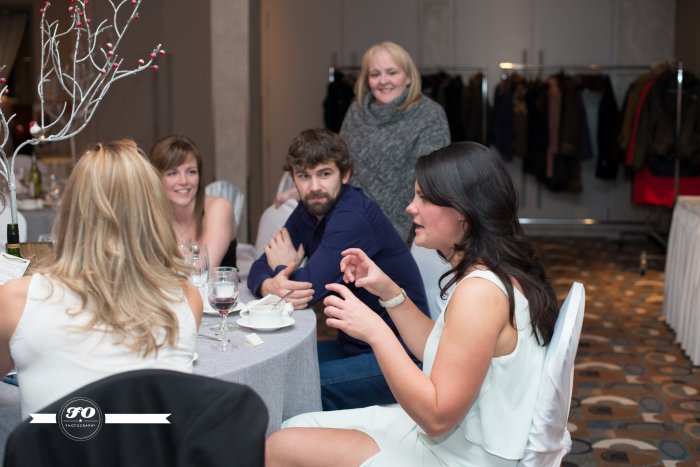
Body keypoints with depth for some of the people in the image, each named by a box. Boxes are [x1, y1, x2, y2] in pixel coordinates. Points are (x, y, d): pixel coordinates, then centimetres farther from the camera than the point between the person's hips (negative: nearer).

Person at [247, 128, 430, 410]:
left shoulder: (354, 216, -22)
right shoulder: (308, 213, 6)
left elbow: (309, 288, -26)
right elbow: (259, 269, 3)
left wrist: (282, 267, -4)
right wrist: (271, 286, -22)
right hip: (354, 345, 9)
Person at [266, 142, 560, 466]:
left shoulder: (481, 291, -26)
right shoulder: (491, 275, 4)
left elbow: (437, 416, -26)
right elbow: (439, 352, 14)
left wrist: (374, 331, -25)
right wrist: (388, 292, 5)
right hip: (450, 437, 10)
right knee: (294, 428, 14)